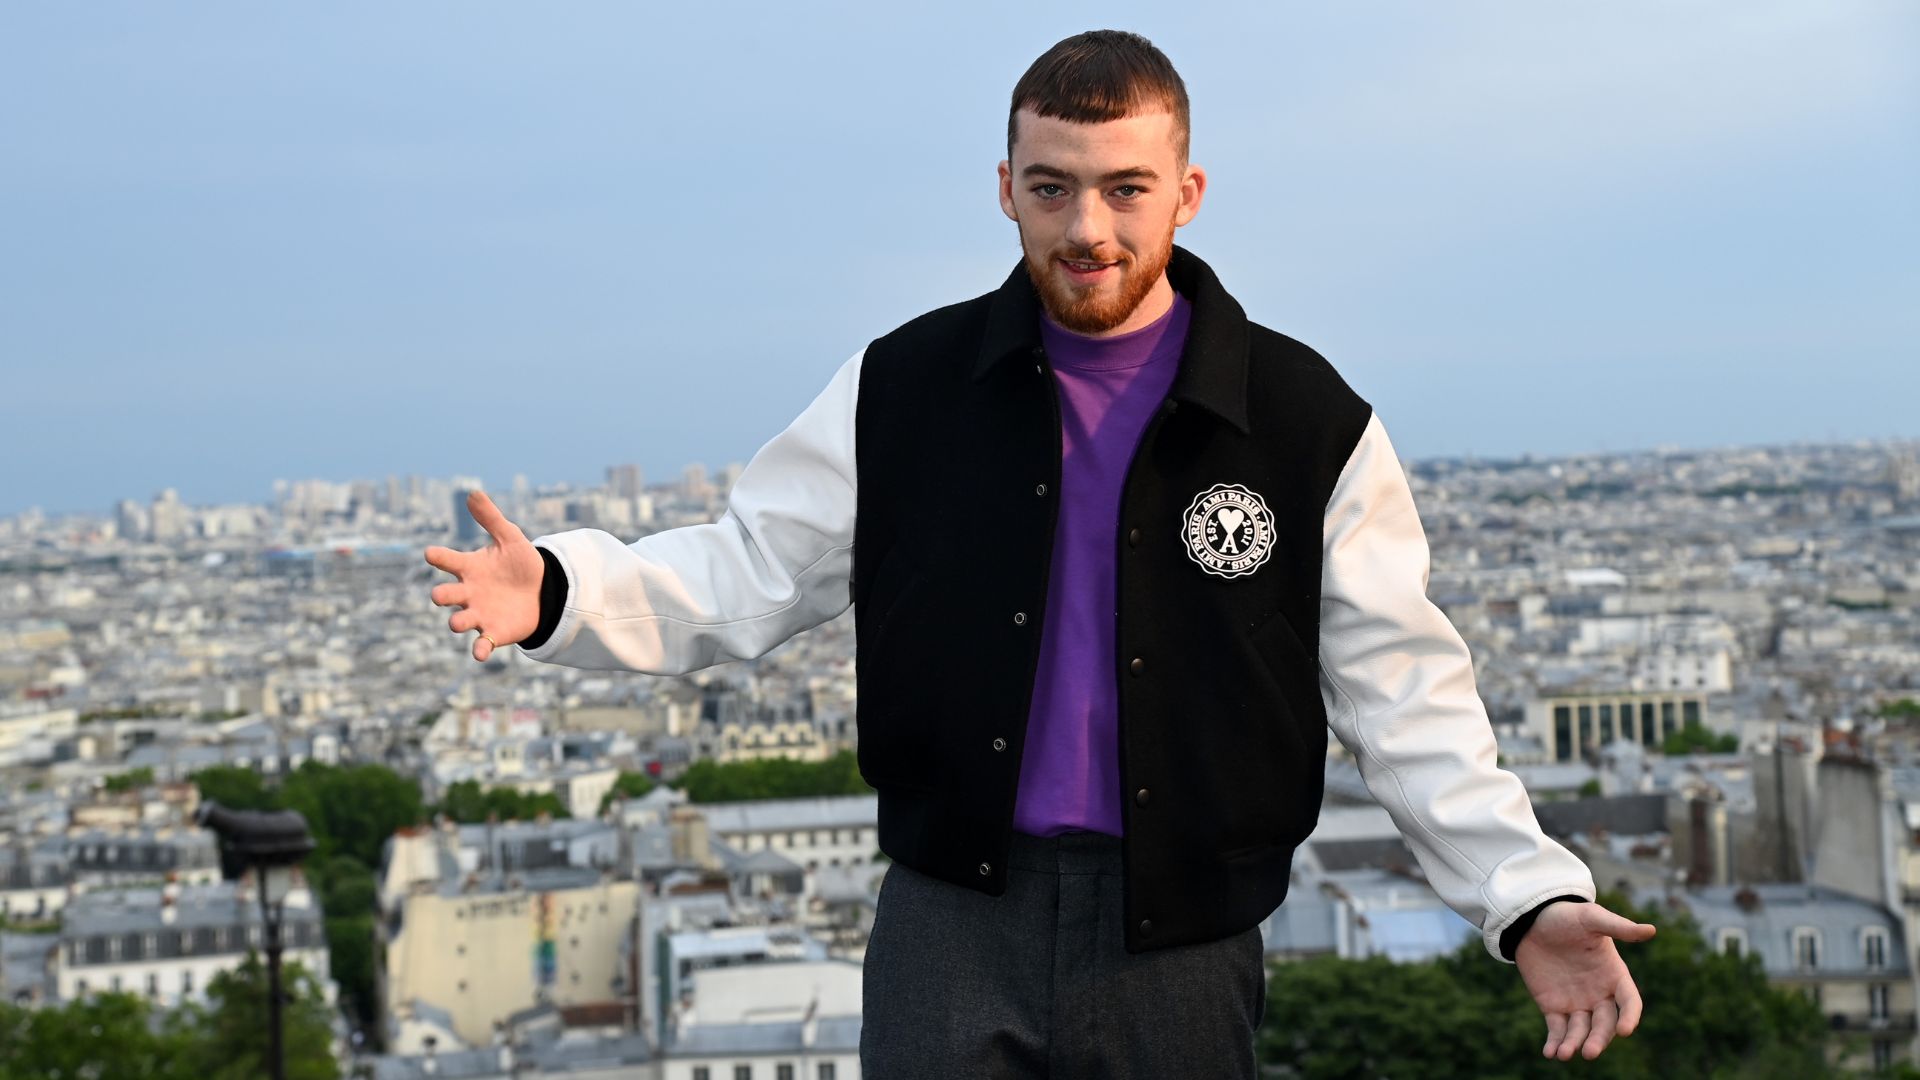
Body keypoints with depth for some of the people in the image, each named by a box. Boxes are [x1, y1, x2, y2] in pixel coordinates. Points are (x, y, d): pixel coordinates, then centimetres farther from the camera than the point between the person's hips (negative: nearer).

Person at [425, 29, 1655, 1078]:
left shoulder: (1310, 423, -2)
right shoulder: (905, 388, 1)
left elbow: (1404, 693, 1)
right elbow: (750, 571, 4)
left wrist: (1530, 894, -8)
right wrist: (561, 593, -12)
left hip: (1179, 948, 0)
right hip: (954, 926, 0)